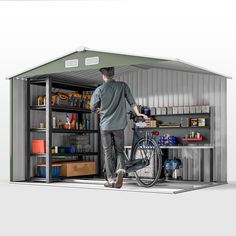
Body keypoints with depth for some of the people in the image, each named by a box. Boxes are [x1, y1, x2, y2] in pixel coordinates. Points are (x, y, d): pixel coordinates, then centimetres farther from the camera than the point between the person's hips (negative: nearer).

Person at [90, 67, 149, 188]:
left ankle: (111, 179, 9)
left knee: (107, 153, 9)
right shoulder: (123, 86, -3)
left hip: (105, 125, -1)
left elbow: (92, 108, 1)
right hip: (119, 125, 2)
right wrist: (138, 114, 11)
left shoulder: (99, 90, -8)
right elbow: (132, 102, -1)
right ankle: (120, 170, -13)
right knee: (119, 150, 14)